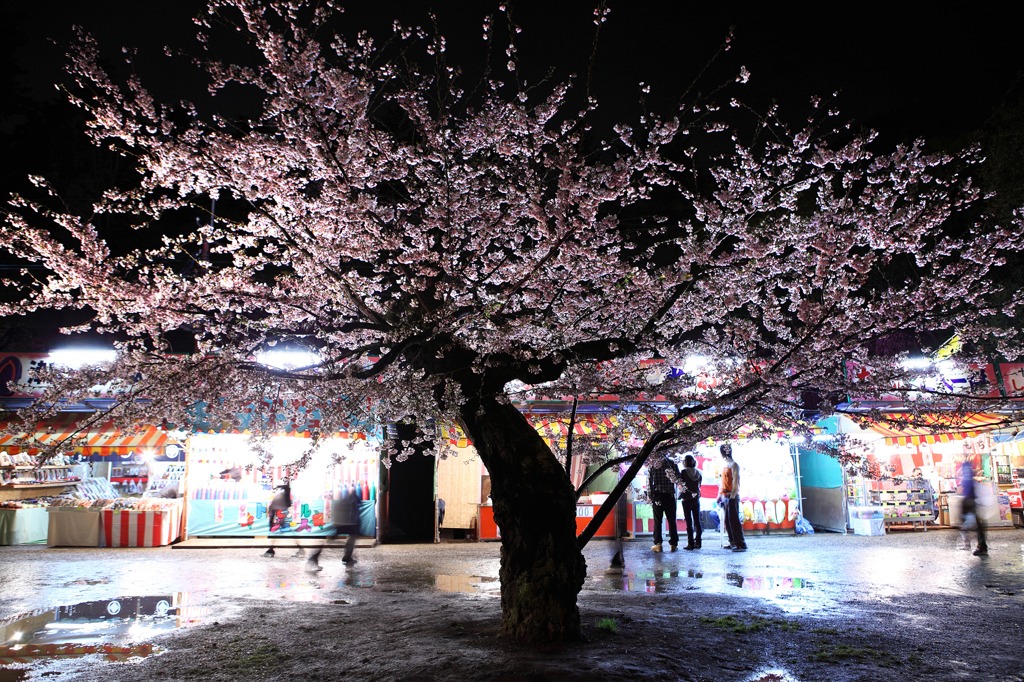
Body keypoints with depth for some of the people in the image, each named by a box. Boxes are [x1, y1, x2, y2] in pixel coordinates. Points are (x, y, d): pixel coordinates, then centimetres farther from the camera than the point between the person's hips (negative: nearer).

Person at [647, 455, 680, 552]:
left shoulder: (652, 465, -4)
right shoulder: (672, 463, -5)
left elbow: (649, 482, -3)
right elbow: (678, 478, -6)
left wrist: (650, 497, 3)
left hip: (657, 496, 0)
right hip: (669, 496, 0)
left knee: (657, 521, 5)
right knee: (671, 521, 8)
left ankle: (658, 544, 0)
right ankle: (673, 544, 10)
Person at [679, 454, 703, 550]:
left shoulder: (684, 472, -11)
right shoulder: (699, 472, 5)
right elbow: (699, 485, 11)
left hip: (687, 499, -5)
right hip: (696, 499, 5)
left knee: (689, 521, -2)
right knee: (697, 520, 9)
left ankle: (690, 543, -4)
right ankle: (698, 543, 10)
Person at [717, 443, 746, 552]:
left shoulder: (734, 465, -9)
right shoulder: (725, 465, 16)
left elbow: (735, 482, -14)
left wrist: (732, 496, -20)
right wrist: (720, 496, 18)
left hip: (732, 497, -8)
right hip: (725, 497, 8)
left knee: (734, 520, -10)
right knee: (727, 521, 10)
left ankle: (741, 544, -10)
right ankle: (733, 542, 17)